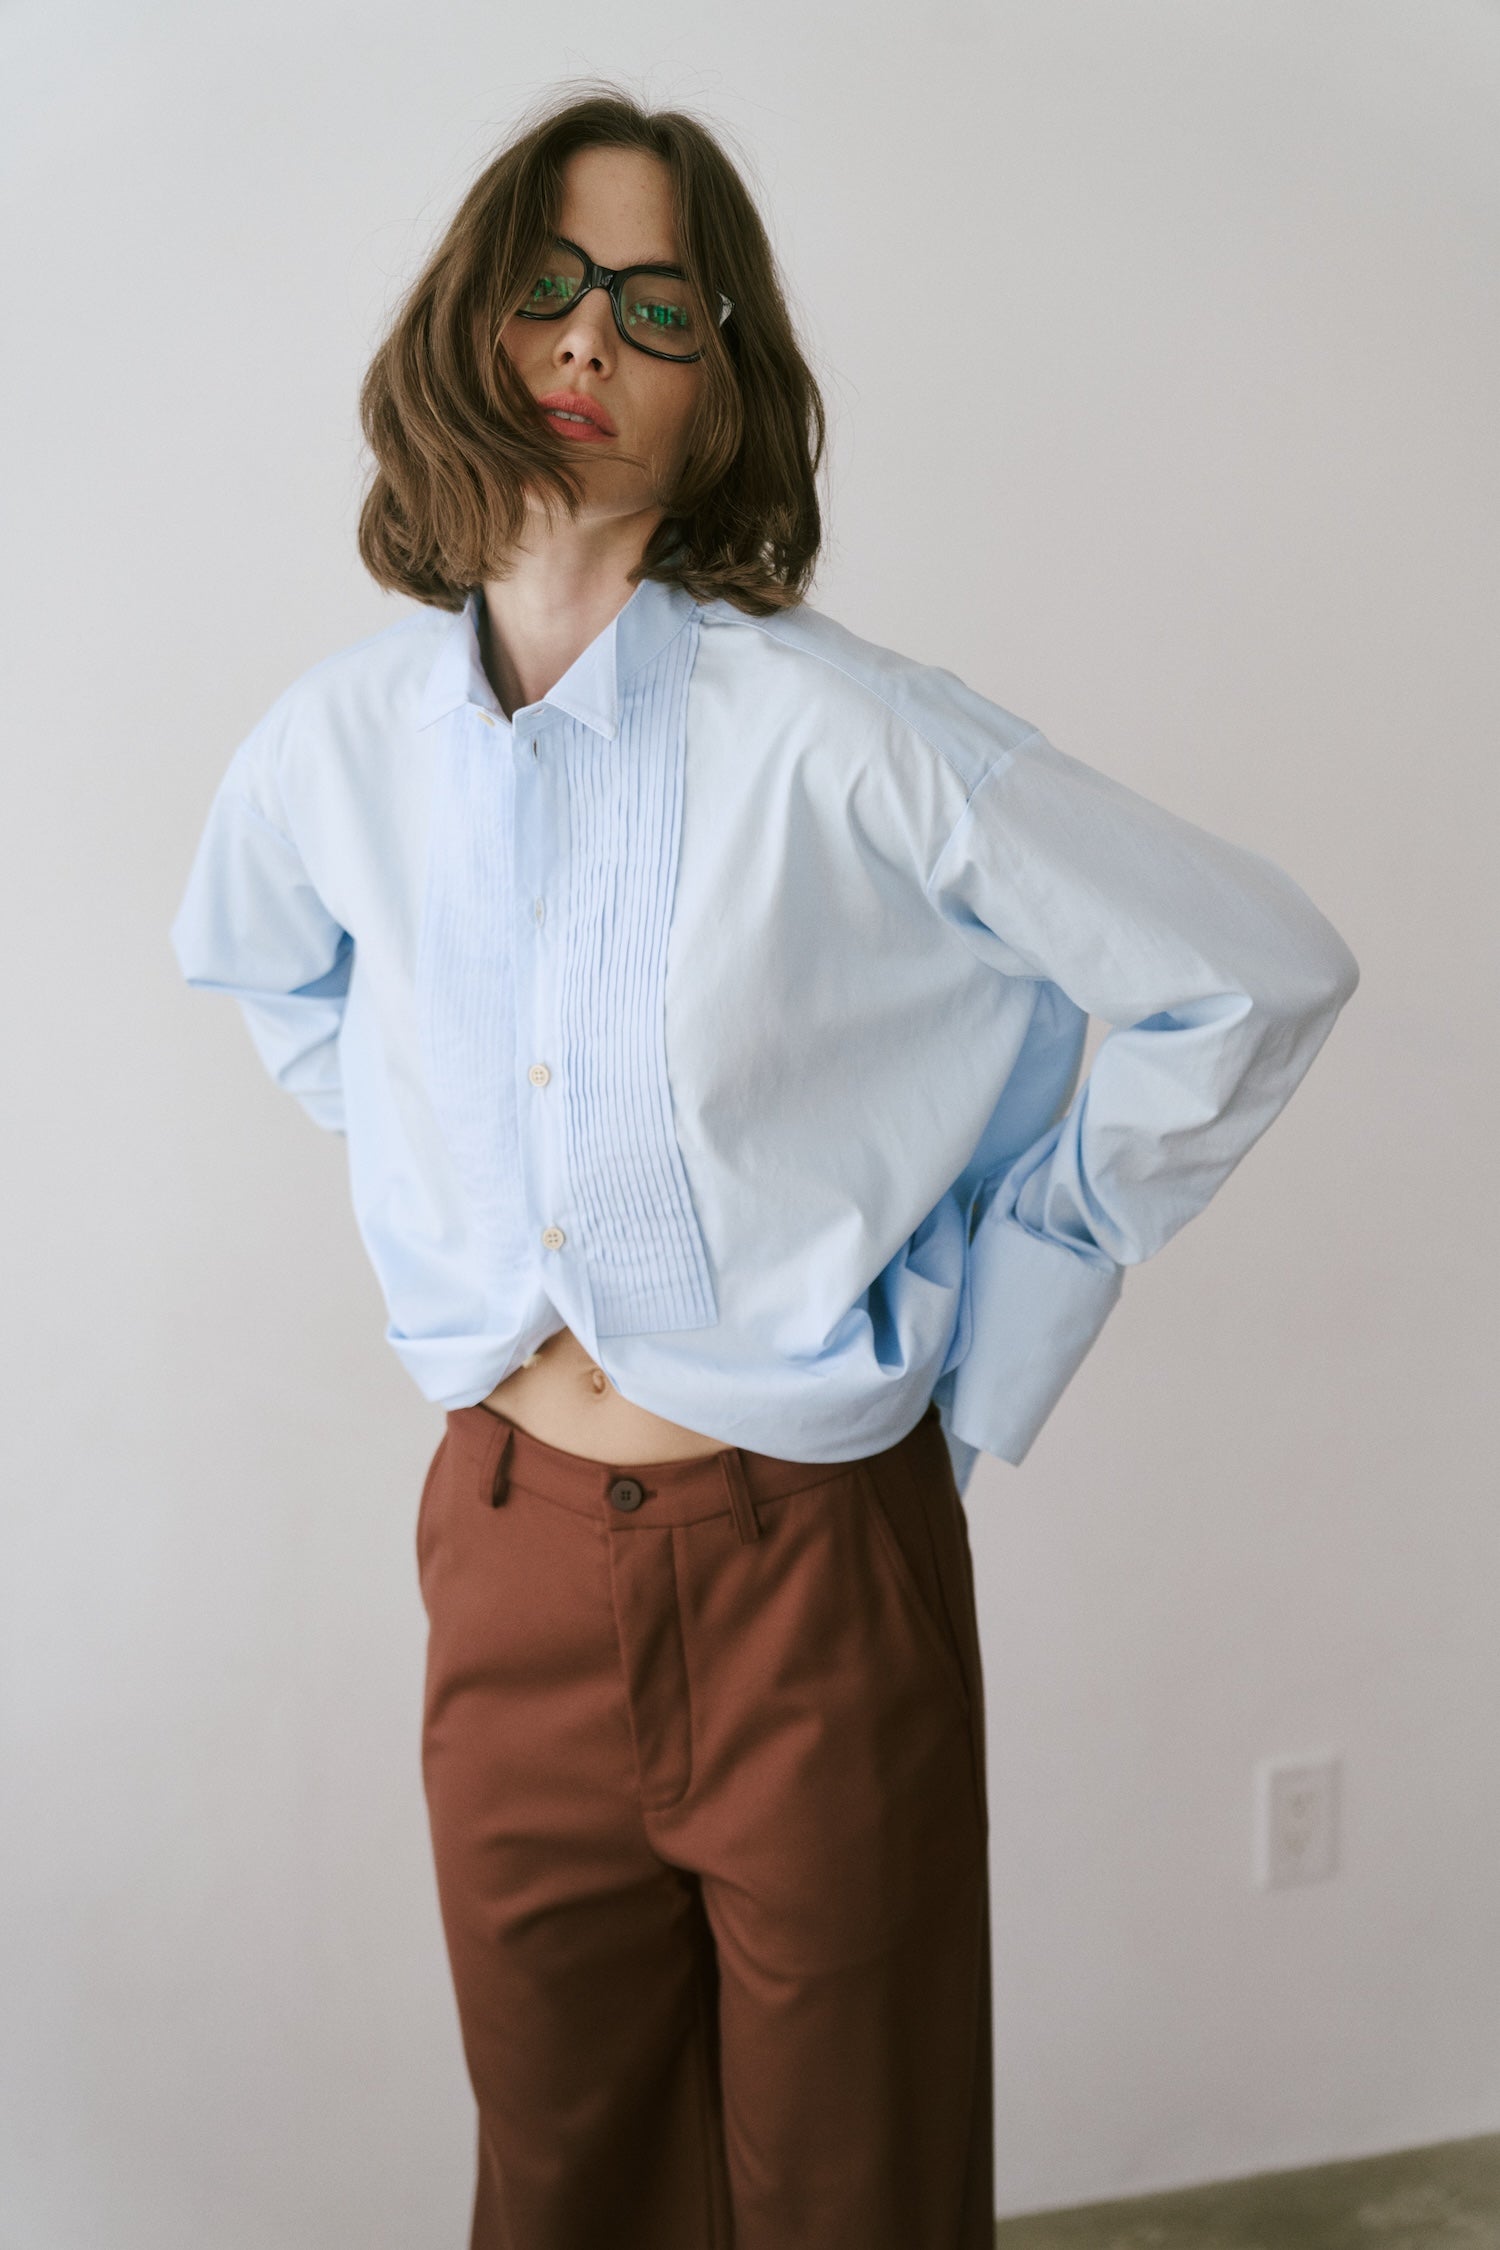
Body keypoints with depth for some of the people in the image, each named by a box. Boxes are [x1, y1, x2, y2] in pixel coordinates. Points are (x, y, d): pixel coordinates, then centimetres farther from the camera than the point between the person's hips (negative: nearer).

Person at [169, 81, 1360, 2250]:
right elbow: (254, 964, 22)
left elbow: (1262, 973, -12)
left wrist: (1003, 1302, -8)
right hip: (508, 1547, 4)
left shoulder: (838, 736, -17)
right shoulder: (335, 742, -2)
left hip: (809, 1559, -3)